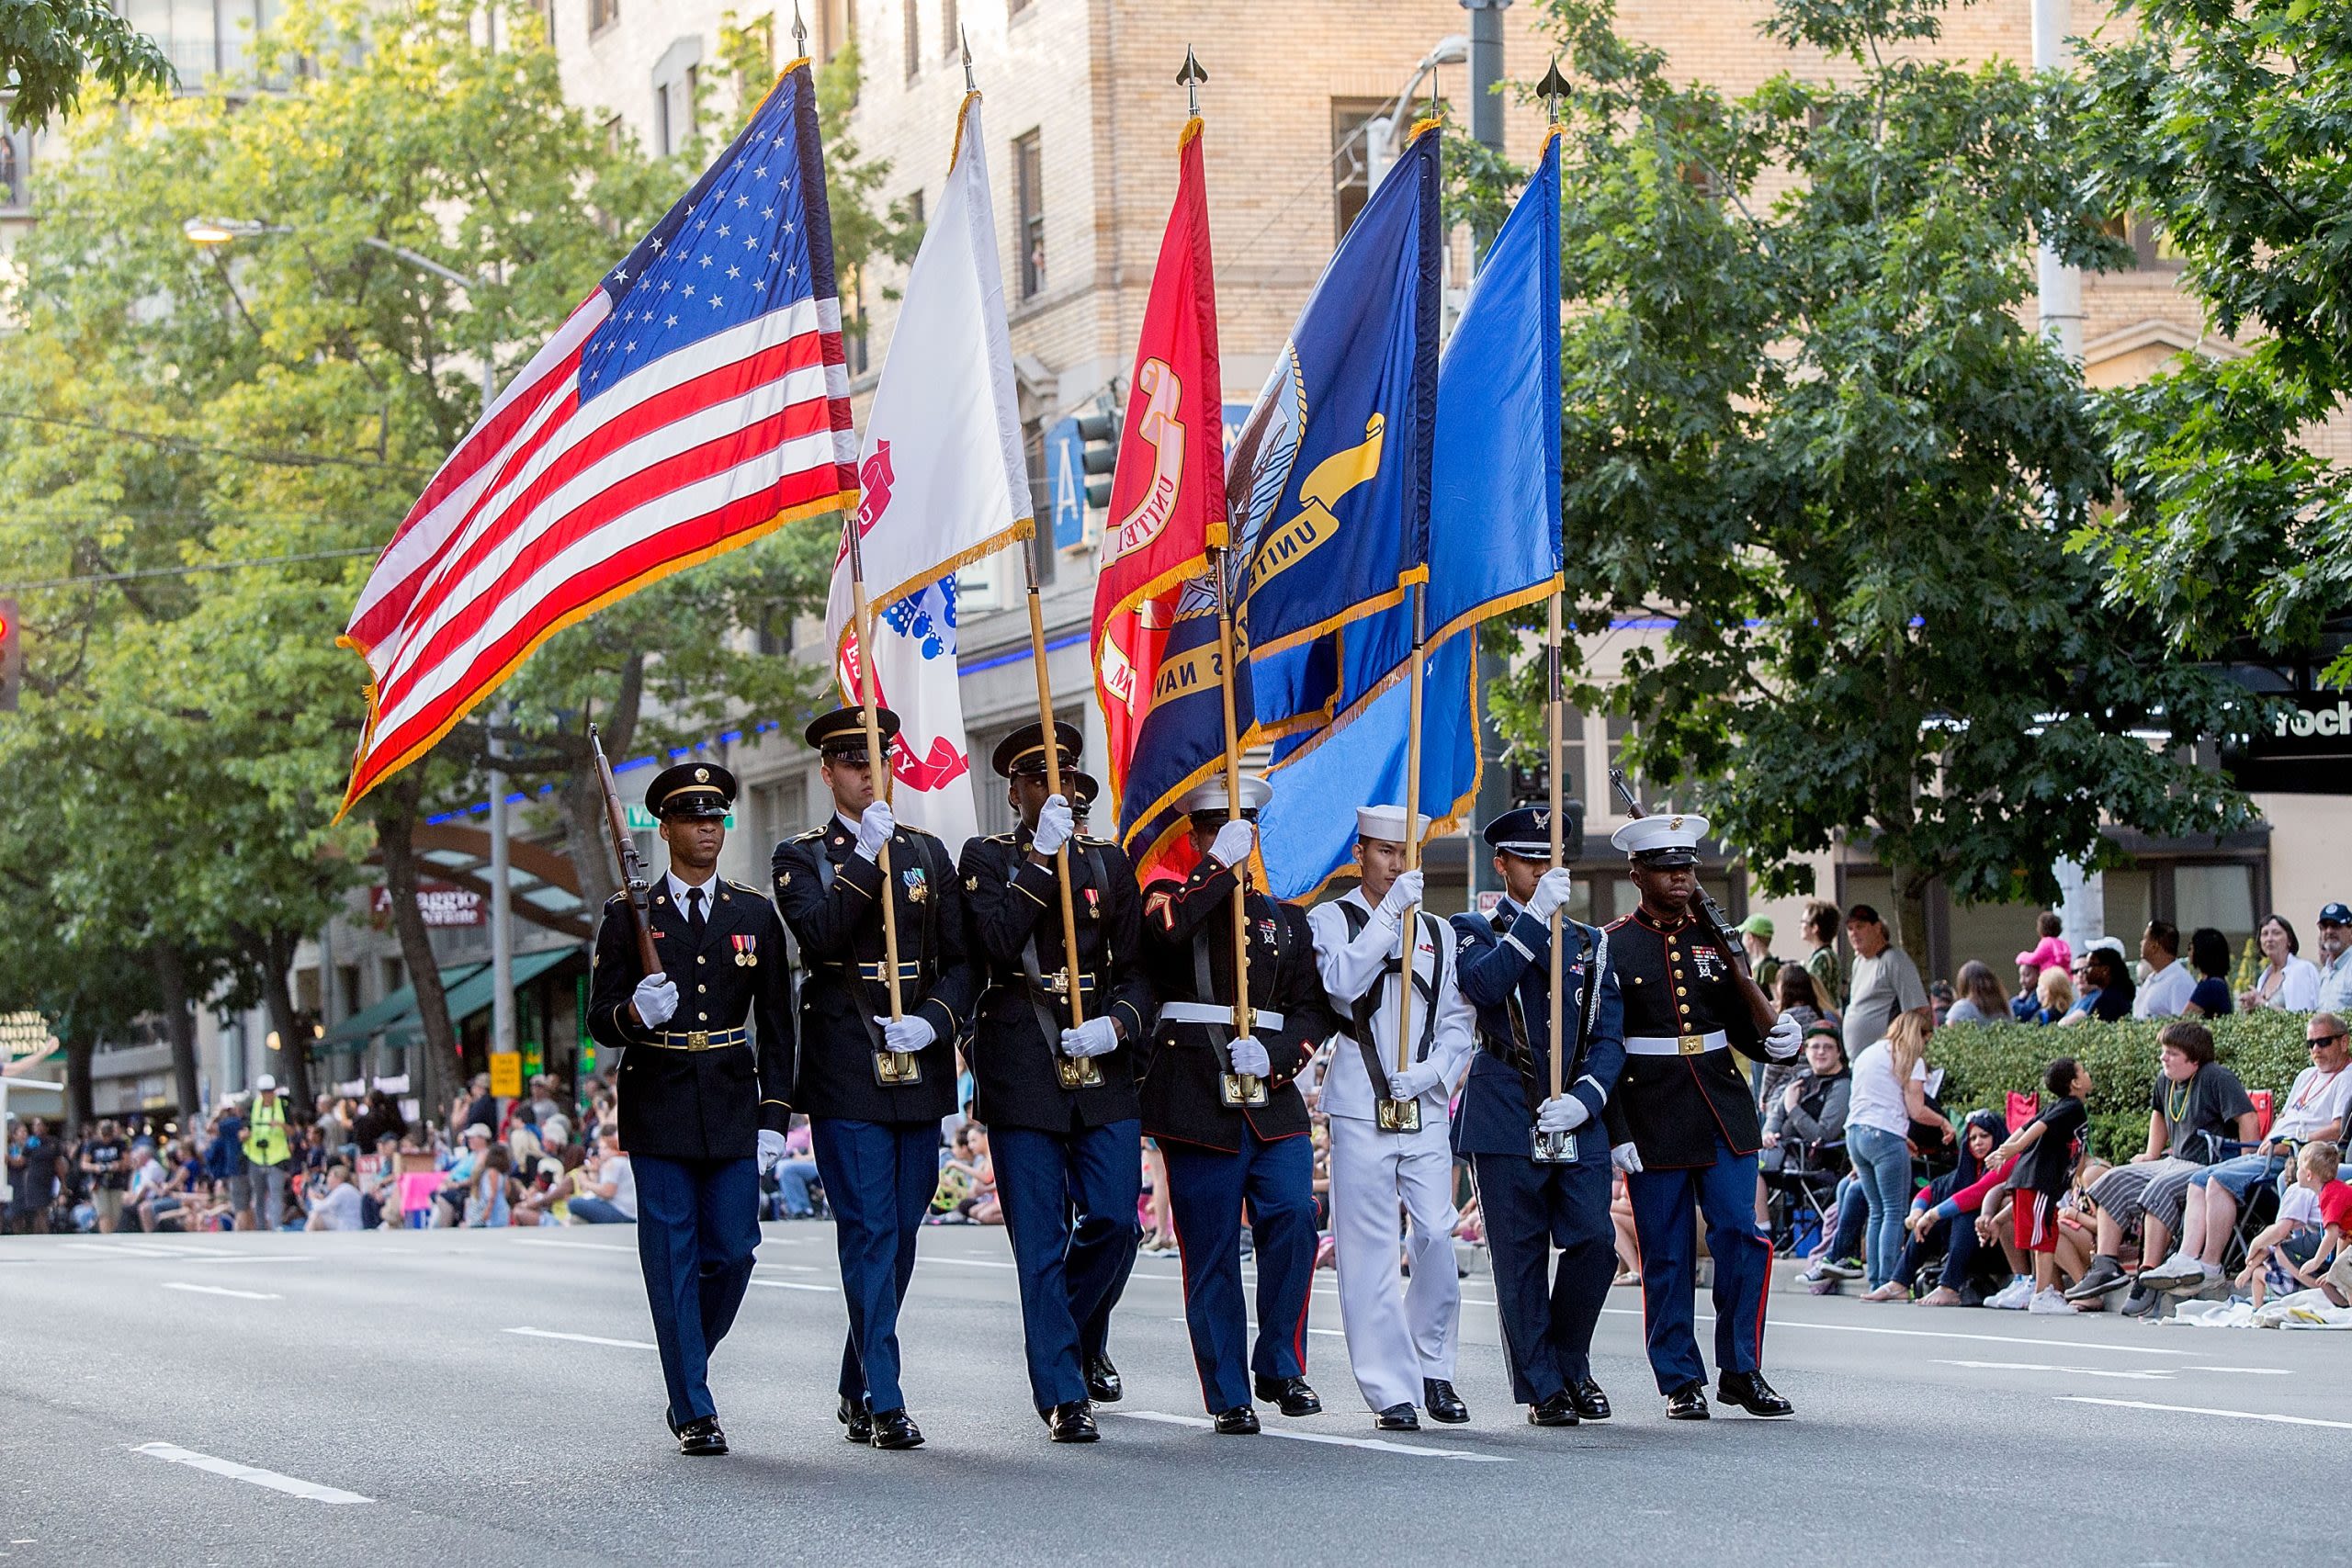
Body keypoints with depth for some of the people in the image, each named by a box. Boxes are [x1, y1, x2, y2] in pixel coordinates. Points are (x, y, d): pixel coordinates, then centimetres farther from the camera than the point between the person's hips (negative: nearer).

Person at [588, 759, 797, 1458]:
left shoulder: (755, 914, 8)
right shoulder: (628, 915, 2)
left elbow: (777, 1024, 9)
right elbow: (600, 1021, 1)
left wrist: (775, 1116, 2)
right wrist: (635, 1013, -22)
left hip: (733, 1109, 2)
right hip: (657, 1109, -2)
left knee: (731, 1253, 0)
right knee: (673, 1261, -2)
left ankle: (687, 1372, 24)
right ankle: (695, 1412, 2)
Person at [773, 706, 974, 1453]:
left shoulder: (928, 853, 14)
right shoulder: (801, 857, 3)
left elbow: (962, 960, 10)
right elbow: (820, 935, -16)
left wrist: (934, 1022, -7)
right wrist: (867, 856, -21)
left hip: (919, 1072, 4)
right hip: (846, 1075, -4)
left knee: (900, 1234, 9)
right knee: (869, 1233, -9)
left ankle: (856, 1391, 21)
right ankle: (884, 1404, -9)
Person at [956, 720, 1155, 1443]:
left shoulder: (1110, 862, 13)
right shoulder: (986, 859, 5)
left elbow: (1137, 969, 10)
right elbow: (998, 943, -13)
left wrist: (1118, 1025, -9)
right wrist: (1042, 858, -16)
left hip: (1102, 1066, 3)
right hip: (1021, 1072, -3)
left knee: (1114, 1219, -3)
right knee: (1041, 1240, -3)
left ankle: (1081, 1338, 26)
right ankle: (1062, 1394, 1)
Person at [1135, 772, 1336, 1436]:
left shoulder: (1286, 920, 19)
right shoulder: (1171, 897, 9)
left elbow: (1315, 1009, 13)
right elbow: (1164, 929, -17)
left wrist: (1274, 1053, -6)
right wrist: (1222, 867, -14)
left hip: (1272, 1094, 3)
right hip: (1196, 1099, -2)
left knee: (1292, 1220, -14)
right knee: (1211, 1250, -2)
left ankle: (1280, 1368, 1)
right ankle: (1229, 1396, 3)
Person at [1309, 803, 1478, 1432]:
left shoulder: (1438, 932, 17)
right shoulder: (1331, 919, 5)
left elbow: (1459, 1021, 13)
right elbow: (1340, 982, -14)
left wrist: (1432, 1071, -5)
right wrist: (1390, 913, -17)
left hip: (1426, 1109, 3)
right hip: (1360, 1107, -3)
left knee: (1437, 1238, -6)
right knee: (1369, 1252, -4)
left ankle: (1434, 1368, 13)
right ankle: (1391, 1390, 0)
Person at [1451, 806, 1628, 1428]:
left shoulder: (1590, 943, 18)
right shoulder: (1476, 930, 8)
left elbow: (1609, 1037, 11)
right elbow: (1483, 986, -15)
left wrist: (1584, 1099, -7)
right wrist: (1535, 916, -19)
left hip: (1577, 1122, 3)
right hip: (1506, 1120, -3)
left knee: (1595, 1242, -8)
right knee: (1521, 1259, -2)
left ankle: (1571, 1364, 13)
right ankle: (1542, 1388, 6)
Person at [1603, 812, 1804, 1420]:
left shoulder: (1715, 938, 13)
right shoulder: (1611, 947, -1)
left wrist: (1778, 1040, -5)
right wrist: (1615, 1134, -9)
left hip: (1724, 1111, 3)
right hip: (1653, 1116, -3)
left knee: (1741, 1237, -5)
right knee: (1667, 1255, 1)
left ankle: (1741, 1371, 5)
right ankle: (1681, 1381, 10)